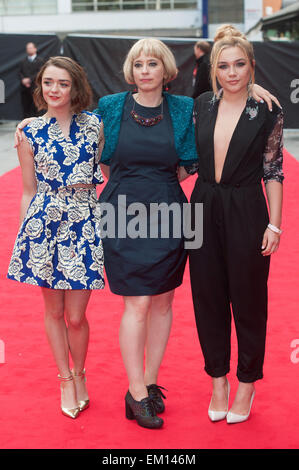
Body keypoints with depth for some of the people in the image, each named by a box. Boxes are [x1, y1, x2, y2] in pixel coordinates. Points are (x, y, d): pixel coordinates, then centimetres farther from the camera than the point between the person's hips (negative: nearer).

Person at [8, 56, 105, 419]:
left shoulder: (94, 125, 2)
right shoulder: (30, 133, 1)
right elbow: (28, 191, 5)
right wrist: (25, 235, 3)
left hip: (84, 223, 0)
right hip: (44, 223, 0)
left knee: (75, 317, 1)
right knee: (53, 311, 10)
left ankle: (79, 375, 29)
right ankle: (65, 380, 30)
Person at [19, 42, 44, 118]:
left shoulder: (40, 61, 2)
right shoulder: (23, 62, 19)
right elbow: (20, 72, 12)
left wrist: (29, 79, -17)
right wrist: (23, 80, -9)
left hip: (34, 88, -4)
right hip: (24, 88, 4)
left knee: (33, 108, -5)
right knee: (25, 107, 4)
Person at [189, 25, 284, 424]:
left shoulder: (267, 112, -6)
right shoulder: (201, 106, 3)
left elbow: (273, 172, -5)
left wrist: (274, 225, -7)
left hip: (246, 214, -4)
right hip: (204, 211, 4)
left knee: (247, 300, 7)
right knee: (208, 298, 10)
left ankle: (247, 383, 24)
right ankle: (218, 379, 27)